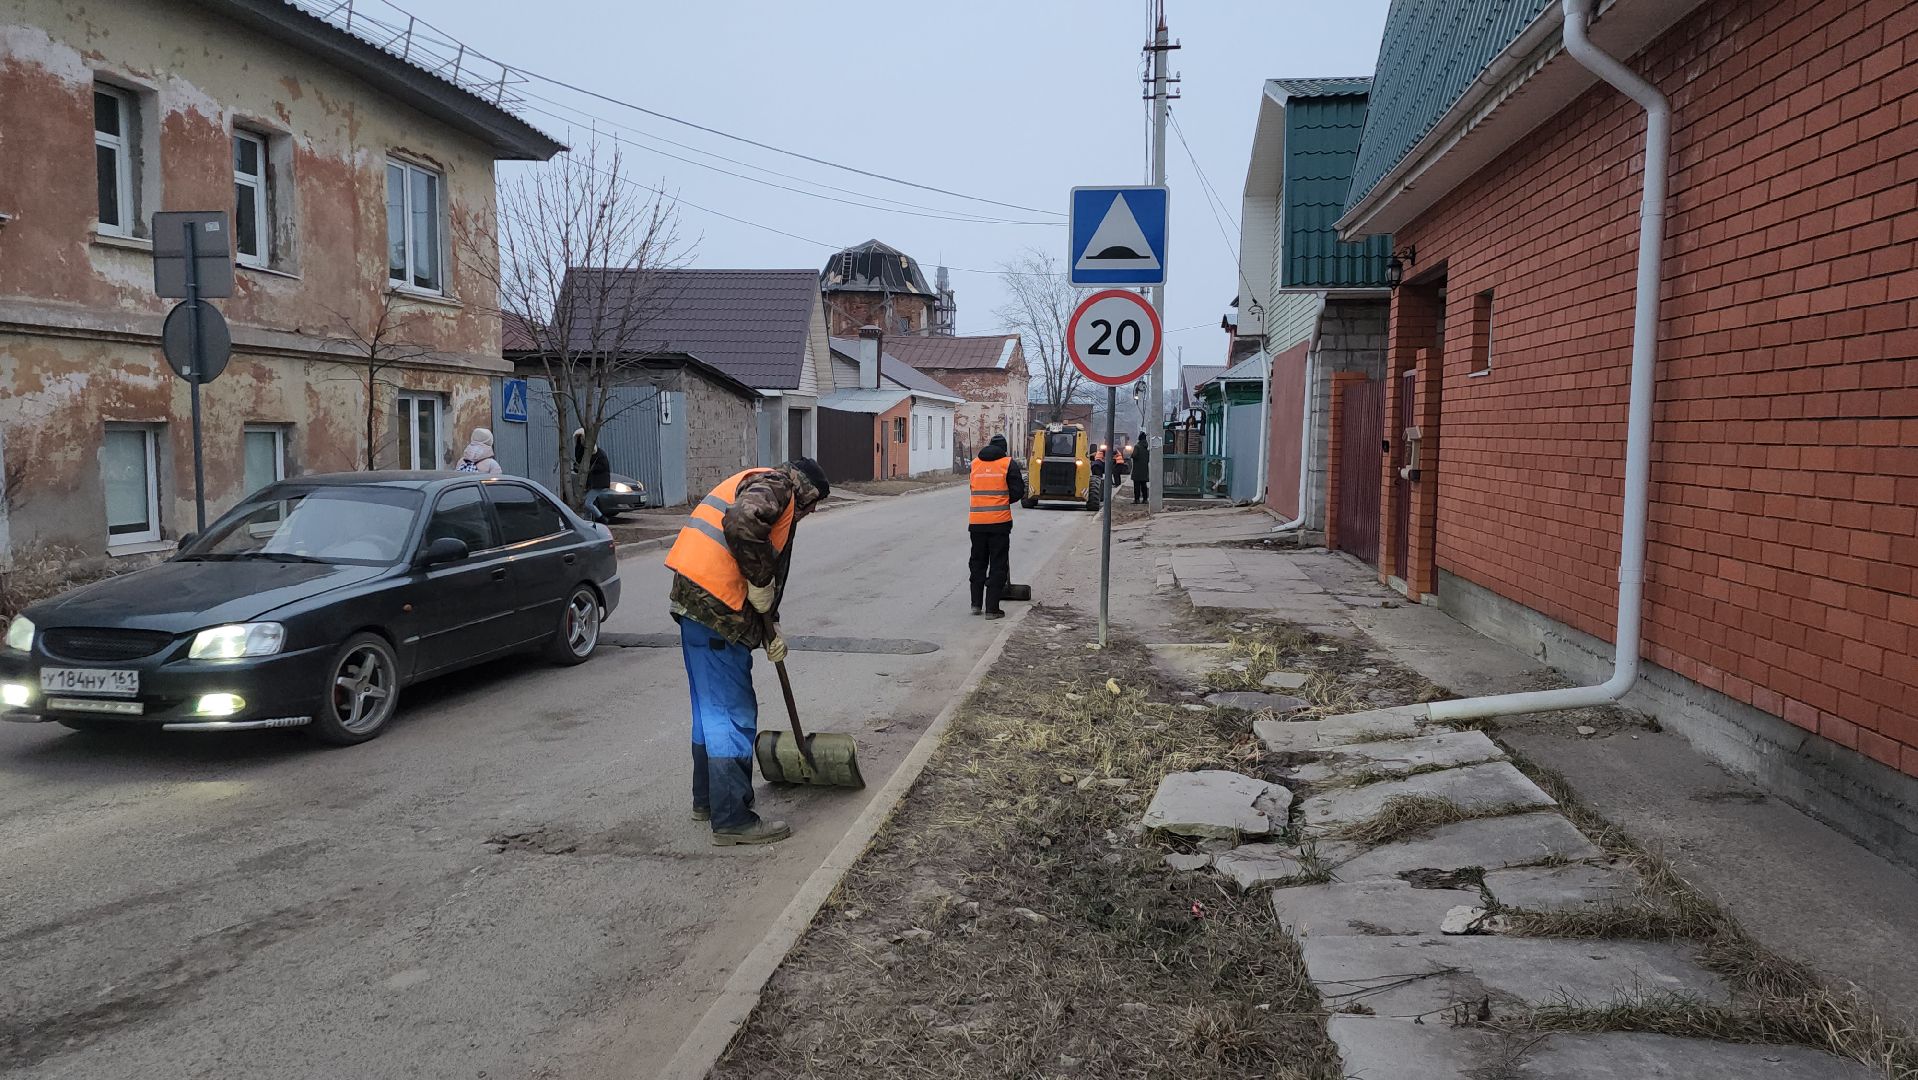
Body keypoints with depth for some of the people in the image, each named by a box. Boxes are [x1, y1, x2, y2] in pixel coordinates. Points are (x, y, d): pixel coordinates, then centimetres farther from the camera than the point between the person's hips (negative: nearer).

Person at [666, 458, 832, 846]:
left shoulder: (760, 486, 26)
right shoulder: (775, 486, -5)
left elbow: (768, 566, 27)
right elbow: (741, 523, -29)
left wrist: (769, 626, 21)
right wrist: (761, 582, -17)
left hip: (693, 597, 10)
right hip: (716, 606, -10)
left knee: (711, 706, 21)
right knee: (733, 713, -4)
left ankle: (707, 799, 33)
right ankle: (732, 819, 2)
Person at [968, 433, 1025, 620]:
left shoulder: (975, 463, 9)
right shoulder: (1009, 464, -3)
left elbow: (975, 489, 14)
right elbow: (1018, 491, -4)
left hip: (976, 522, 4)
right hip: (999, 521, -3)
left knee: (978, 562, 17)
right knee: (998, 565, 3)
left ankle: (976, 604, 19)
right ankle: (991, 608, 1)